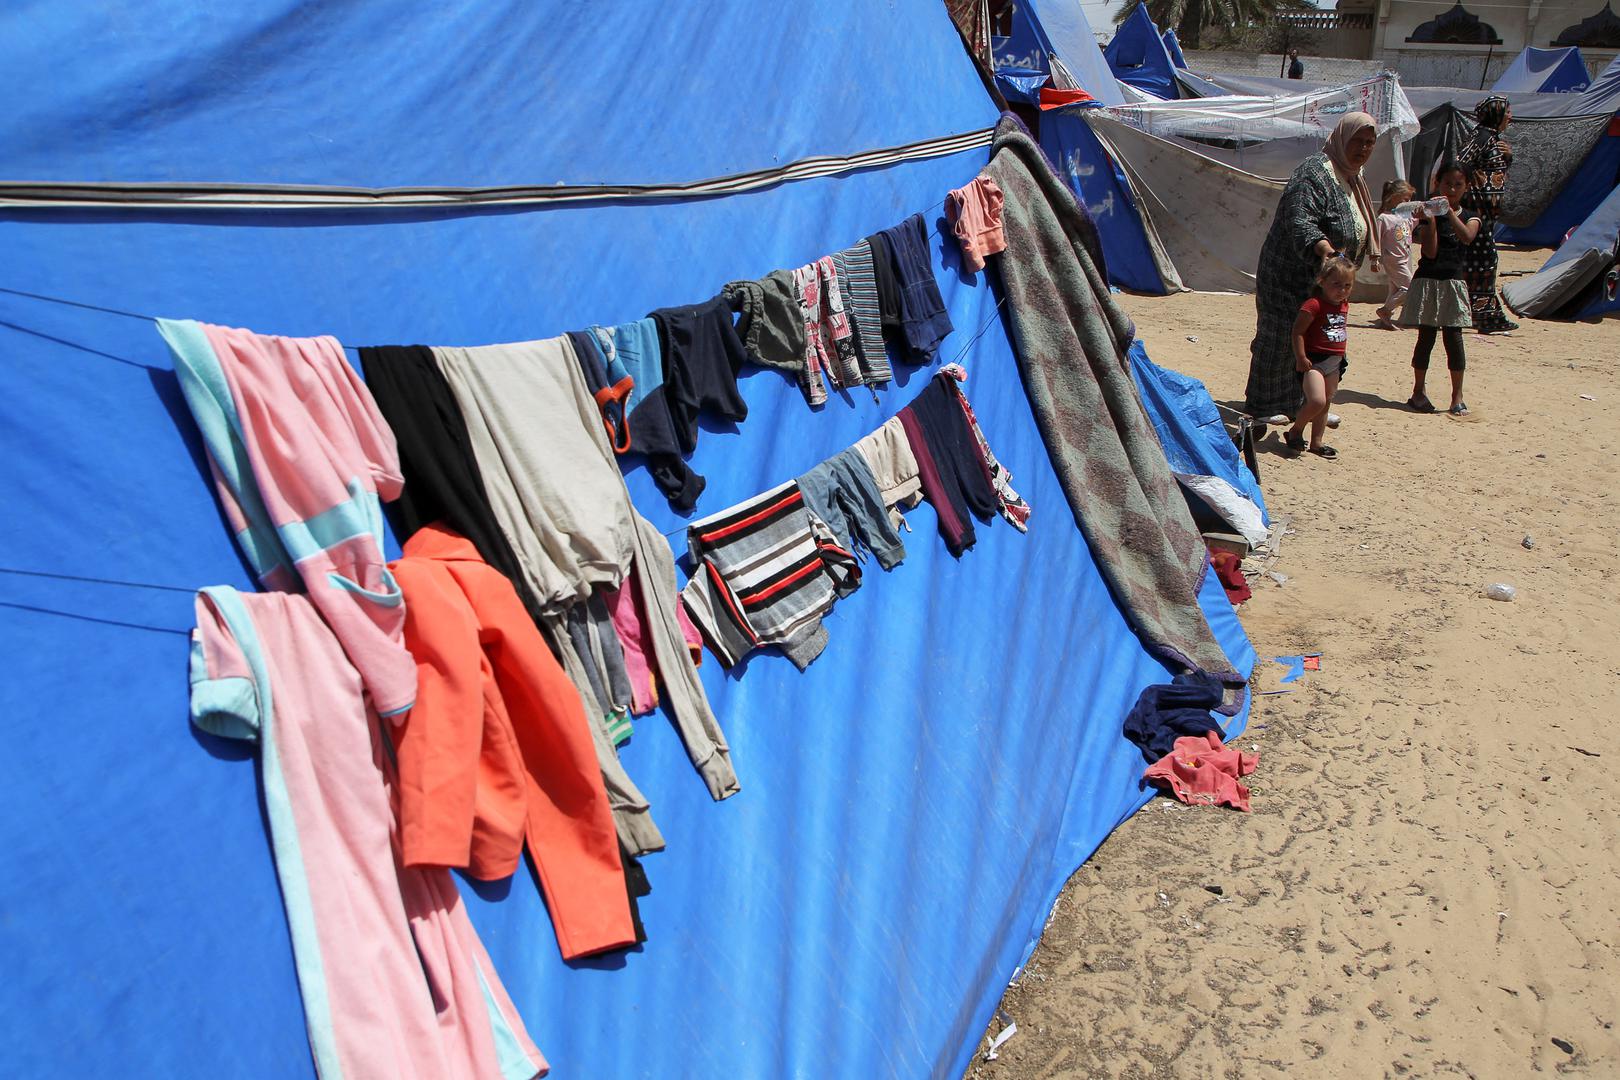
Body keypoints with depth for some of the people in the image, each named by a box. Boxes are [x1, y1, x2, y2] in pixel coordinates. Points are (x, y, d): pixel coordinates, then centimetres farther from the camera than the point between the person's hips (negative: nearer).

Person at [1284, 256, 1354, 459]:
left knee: (1326, 403, 13)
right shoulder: (1314, 305, -18)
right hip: (1313, 360, -8)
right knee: (1317, 401, -21)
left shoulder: (1344, 305, 8)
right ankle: (1295, 432, 2)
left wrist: (1339, 355, 21)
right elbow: (1297, 331, -18)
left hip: (1334, 361, 8)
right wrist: (1301, 358, -21)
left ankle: (1316, 443, 24)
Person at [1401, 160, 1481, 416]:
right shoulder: (1429, 214, 3)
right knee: (1426, 337, 1)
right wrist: (1431, 221, -17)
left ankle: (1457, 395, 3)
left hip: (1452, 282, 1)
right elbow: (1430, 252, -9)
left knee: (1453, 337, -3)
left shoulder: (1470, 217, 7)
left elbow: (1467, 237, -17)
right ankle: (1418, 391, 13)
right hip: (1427, 282, -1)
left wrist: (1449, 211, -21)